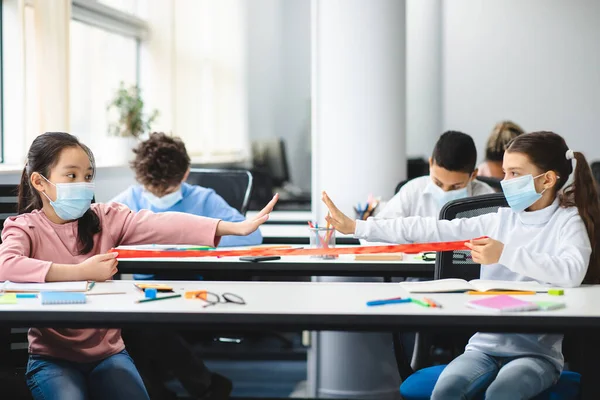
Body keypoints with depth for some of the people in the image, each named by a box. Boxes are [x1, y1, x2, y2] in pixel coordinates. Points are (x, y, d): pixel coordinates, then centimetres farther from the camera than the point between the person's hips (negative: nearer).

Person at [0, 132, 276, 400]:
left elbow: (162, 225, -10)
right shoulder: (24, 228, -5)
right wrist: (82, 272, -27)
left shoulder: (105, 219, 4)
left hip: (107, 351, 3)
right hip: (51, 357, -3)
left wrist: (235, 228, -24)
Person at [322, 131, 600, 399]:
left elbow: (572, 272, -24)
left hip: (537, 352, -4)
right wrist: (356, 227, 3)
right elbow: (432, 230, 7)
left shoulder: (567, 222, -2)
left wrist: (505, 254, -26)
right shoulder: (502, 219, 10)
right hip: (486, 345, 4)